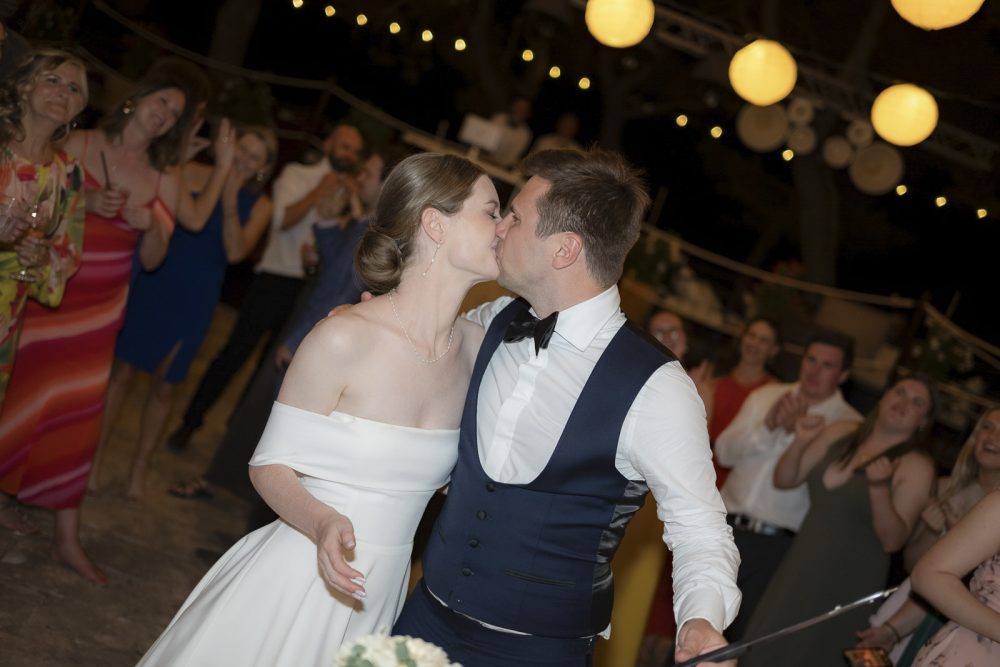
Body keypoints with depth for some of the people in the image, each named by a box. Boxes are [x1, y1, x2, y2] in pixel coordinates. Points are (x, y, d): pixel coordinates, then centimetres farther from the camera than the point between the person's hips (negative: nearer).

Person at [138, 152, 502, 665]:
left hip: (380, 598, 5)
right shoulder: (345, 339, -18)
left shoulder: (476, 346, -2)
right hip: (297, 581, -5)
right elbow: (269, 465, -12)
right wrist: (322, 523, -29)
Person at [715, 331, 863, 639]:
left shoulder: (849, 426, -3)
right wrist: (767, 426, -14)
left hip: (775, 545, -3)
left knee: (745, 635, 2)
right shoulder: (767, 396, 8)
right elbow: (724, 452, 1)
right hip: (726, 528, 4)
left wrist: (797, 433, -23)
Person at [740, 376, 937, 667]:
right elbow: (784, 480, 6)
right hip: (800, 569, 5)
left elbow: (892, 540, -18)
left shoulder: (916, 467, -12)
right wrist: (800, 442, -12)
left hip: (848, 585, -5)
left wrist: (879, 488, -32)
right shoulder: (841, 432, 3)